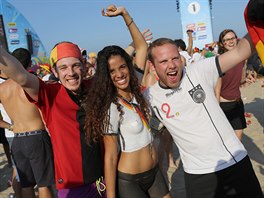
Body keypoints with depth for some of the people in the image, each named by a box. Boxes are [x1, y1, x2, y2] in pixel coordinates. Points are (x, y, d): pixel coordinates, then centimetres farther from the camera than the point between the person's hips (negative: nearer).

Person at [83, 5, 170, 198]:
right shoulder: (111, 108, -20)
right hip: (129, 180, -6)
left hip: (154, 172, 6)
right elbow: (110, 156, -17)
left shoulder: (137, 91, -4)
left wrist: (125, 14, -4)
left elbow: (142, 47, 1)